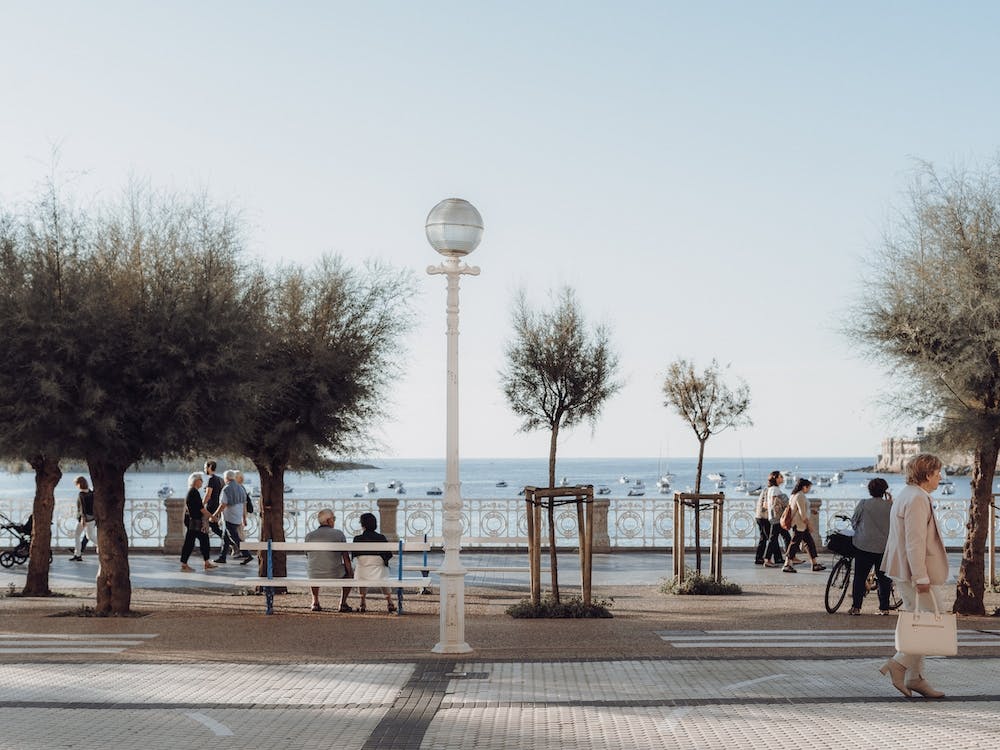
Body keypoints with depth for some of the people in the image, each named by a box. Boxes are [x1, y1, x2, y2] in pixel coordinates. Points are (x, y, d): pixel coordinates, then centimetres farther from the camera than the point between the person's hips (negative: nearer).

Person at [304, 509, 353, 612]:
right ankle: (343, 603, 23)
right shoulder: (338, 534, -7)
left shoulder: (309, 536, 0)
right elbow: (346, 557, -5)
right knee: (349, 573, 30)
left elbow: (308, 558, 12)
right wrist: (350, 572, 11)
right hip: (335, 575, -2)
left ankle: (315, 602, 34)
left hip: (315, 577, 3)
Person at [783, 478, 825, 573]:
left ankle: (815, 564, 16)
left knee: (810, 543, 12)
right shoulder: (800, 496, -18)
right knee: (795, 544, -5)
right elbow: (802, 513, -20)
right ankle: (787, 565, -1)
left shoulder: (795, 495, 14)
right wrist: (808, 523, -13)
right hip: (799, 525, -11)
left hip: (799, 524, 11)